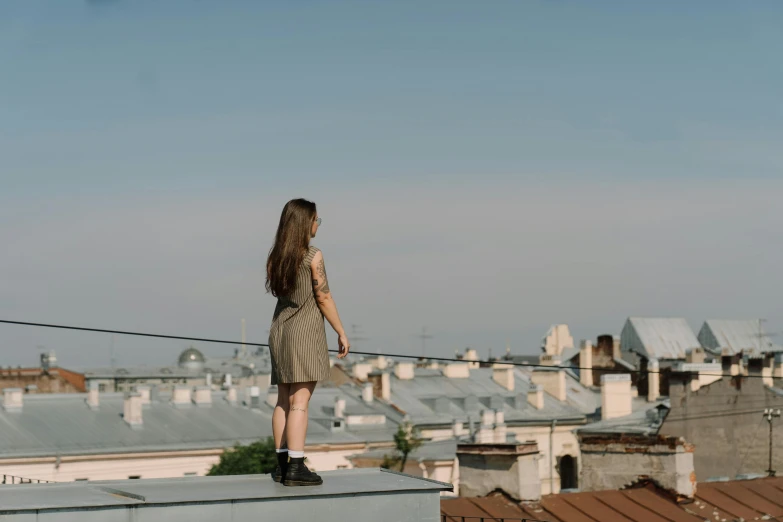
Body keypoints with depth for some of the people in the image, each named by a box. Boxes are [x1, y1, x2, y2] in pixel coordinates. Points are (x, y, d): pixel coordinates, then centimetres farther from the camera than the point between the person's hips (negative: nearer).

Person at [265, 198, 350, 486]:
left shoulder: (275, 257, 7)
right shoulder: (313, 255, -11)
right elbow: (324, 298, -11)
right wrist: (341, 333, -3)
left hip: (280, 330, 7)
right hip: (306, 331, -7)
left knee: (283, 400, 9)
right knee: (299, 402, -9)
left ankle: (282, 464, 10)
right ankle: (295, 467, -12)